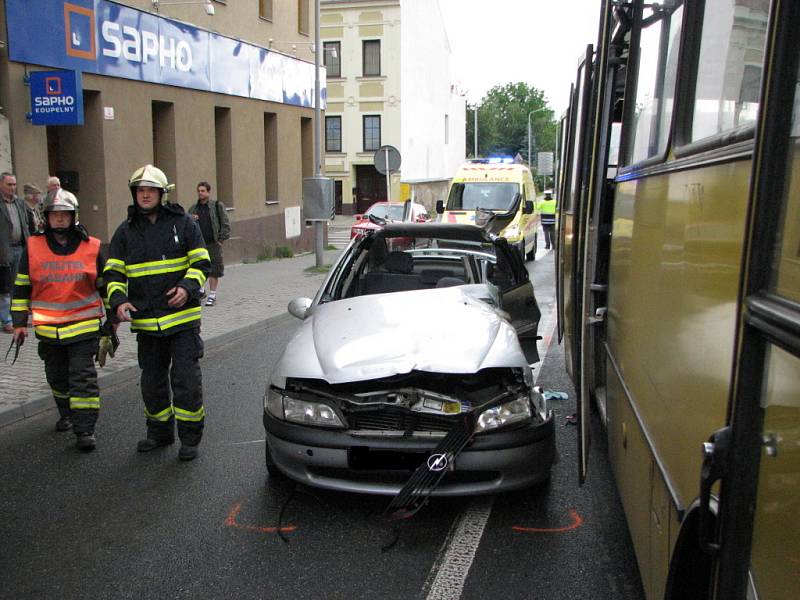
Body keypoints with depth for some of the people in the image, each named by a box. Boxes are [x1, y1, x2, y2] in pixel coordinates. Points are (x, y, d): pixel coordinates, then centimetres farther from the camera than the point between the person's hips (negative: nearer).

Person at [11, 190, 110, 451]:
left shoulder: (92, 247, -2)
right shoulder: (32, 247, 2)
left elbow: (105, 285, 7)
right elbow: (21, 287, 8)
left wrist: (111, 320, 7)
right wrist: (19, 323, 5)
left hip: (84, 326, -3)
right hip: (47, 328, 3)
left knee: (83, 378, -6)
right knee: (57, 377, 18)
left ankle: (85, 429, -1)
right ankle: (67, 414, 41)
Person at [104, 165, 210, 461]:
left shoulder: (183, 223, -1)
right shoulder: (125, 231, 7)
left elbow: (201, 263, -2)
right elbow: (113, 273, 6)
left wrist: (187, 287, -20)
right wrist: (119, 301, -13)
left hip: (183, 317, -3)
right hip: (145, 321, 4)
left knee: (186, 379, -2)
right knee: (152, 381, 15)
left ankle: (190, 437, 11)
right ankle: (159, 432, 33)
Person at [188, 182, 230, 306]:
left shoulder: (217, 206, 1)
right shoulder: (193, 208, 12)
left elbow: (225, 223, -1)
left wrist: (221, 239, -7)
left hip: (213, 243, -4)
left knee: (214, 270, -1)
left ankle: (212, 296, 6)